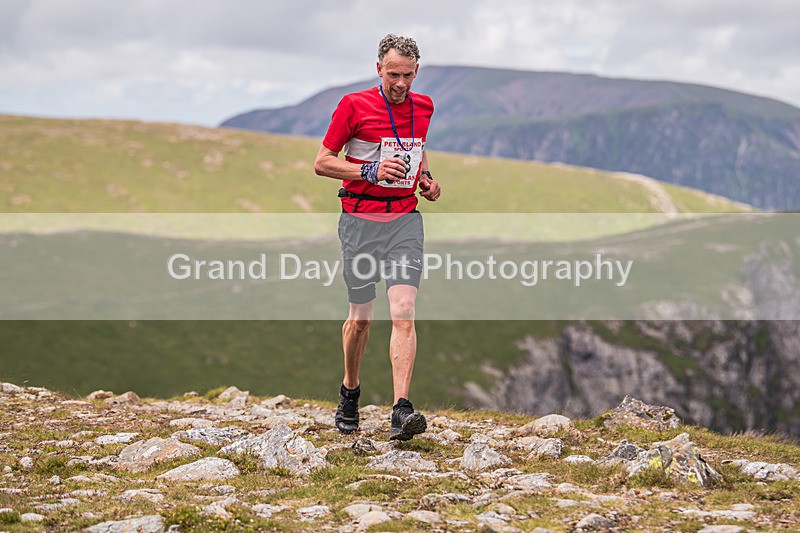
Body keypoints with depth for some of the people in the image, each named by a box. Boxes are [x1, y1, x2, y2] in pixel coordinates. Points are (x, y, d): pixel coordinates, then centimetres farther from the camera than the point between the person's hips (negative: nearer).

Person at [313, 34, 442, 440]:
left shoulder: (423, 106, 9)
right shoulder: (354, 106, -6)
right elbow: (322, 163, -3)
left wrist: (425, 176, 9)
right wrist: (370, 171, -16)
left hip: (405, 220, 2)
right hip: (361, 219, -2)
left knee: (403, 313, -13)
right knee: (360, 318, 6)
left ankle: (401, 411, -20)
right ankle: (350, 393, 32)